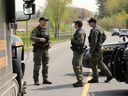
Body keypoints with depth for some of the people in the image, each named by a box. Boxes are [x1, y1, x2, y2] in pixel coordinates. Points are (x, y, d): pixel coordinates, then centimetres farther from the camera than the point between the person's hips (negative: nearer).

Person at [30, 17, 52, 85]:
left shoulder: (46, 29, 12)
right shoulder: (36, 30, -9)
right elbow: (32, 38, -23)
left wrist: (49, 43, 4)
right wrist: (40, 39, -36)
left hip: (45, 49, 7)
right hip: (38, 49, -6)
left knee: (45, 65, 9)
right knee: (37, 65, -3)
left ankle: (45, 79, 17)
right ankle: (36, 81, 1)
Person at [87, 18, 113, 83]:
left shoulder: (94, 31, -21)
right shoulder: (99, 29, 11)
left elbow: (93, 43, -24)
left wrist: (91, 52, -21)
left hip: (95, 49, -10)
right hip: (99, 49, 10)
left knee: (93, 64, 2)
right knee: (100, 63, 14)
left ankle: (95, 79, 10)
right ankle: (109, 75, 11)